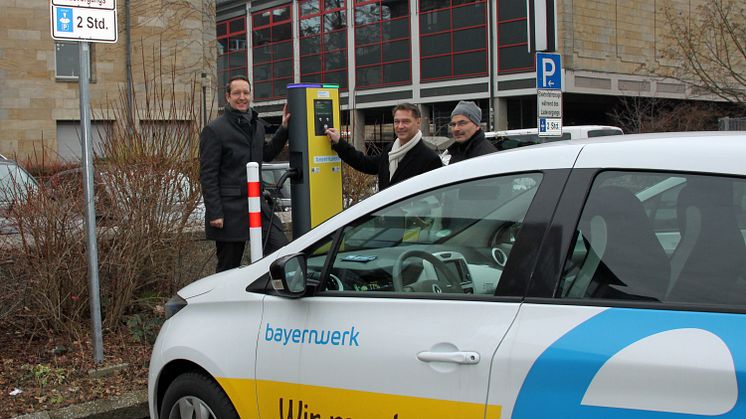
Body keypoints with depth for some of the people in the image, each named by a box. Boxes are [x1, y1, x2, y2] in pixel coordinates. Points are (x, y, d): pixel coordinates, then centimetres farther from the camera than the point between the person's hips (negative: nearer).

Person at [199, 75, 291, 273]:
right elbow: (207, 175, -11)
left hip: (257, 204, 6)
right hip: (230, 210, -6)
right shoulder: (214, 130, -8)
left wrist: (284, 129, 18)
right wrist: (214, 213, -16)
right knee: (228, 268, 4)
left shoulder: (257, 124, 13)